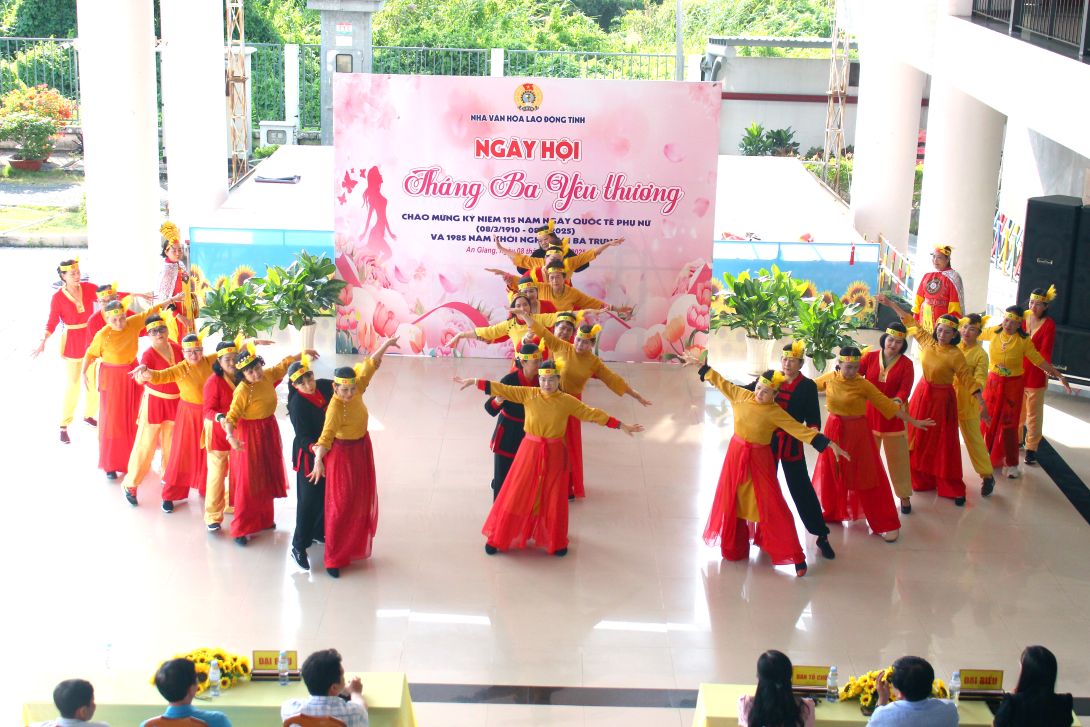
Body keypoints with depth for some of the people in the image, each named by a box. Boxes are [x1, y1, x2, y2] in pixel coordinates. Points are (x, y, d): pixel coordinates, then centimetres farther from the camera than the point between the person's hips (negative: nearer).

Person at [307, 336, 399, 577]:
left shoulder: (356, 390, -10)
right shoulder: (335, 408, -30)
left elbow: (369, 366, 2)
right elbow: (326, 436, -37)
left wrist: (386, 345, 2)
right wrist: (318, 460, -51)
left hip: (362, 448, 8)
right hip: (343, 454, -8)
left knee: (362, 500, 20)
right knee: (341, 505, -2)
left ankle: (354, 546, 39)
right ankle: (334, 559, 7)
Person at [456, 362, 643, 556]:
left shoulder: (567, 401, -6)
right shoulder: (527, 394, -5)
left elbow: (593, 414, -4)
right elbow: (502, 389, -4)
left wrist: (622, 426, -5)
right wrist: (474, 382, -6)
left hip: (554, 455, 0)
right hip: (529, 451, 0)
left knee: (553, 500, 10)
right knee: (516, 496, 5)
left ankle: (556, 542, 30)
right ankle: (498, 539, 19)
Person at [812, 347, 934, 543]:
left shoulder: (863, 384, -14)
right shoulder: (829, 378, -4)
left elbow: (887, 404, -10)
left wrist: (913, 421, -9)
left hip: (857, 433, -3)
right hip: (834, 431, 3)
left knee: (867, 477, -1)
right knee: (831, 473, 15)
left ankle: (886, 524, 6)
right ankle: (831, 512, 38)